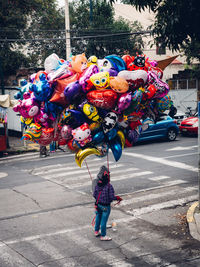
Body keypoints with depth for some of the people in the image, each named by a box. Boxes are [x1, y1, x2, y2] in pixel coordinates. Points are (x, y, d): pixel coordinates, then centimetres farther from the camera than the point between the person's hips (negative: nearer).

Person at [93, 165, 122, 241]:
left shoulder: (97, 185, -7)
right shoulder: (109, 186, -24)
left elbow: (94, 195, -2)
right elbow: (111, 197, -22)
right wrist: (117, 198, -3)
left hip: (98, 204, 6)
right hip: (105, 206, -6)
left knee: (98, 218, 23)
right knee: (104, 220, 6)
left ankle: (96, 231, 40)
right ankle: (103, 236, 18)